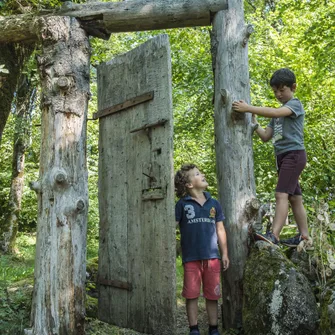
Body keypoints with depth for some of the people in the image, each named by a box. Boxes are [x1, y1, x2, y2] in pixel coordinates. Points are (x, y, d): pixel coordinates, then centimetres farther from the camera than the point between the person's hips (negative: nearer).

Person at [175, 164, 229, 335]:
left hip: (212, 256, 3)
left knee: (212, 295, 10)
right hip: (191, 257, -2)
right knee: (191, 295, 4)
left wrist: (225, 253, 8)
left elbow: (220, 230, 11)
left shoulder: (214, 203, 8)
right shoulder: (182, 204, -2)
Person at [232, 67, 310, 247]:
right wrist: (254, 122, 1)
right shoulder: (278, 113, 21)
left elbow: (275, 112, -24)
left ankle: (274, 235, -25)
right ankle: (304, 236, 18)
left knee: (282, 194, -19)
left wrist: (248, 108, -28)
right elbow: (266, 136, 15)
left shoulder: (295, 104, -4)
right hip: (282, 156, 9)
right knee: (295, 197, 11)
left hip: (294, 153, -9)